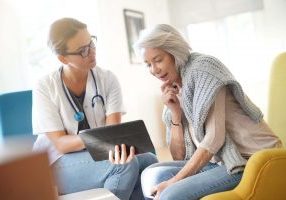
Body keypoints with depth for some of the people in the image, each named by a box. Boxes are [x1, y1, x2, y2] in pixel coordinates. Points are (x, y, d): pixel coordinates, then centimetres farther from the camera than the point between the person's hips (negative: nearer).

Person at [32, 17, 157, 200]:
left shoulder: (108, 79, -4)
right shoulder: (45, 88, -11)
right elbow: (60, 144, -14)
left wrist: (116, 145, -38)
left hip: (99, 154, 3)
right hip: (59, 164, -3)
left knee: (149, 161, -25)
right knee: (127, 164, -28)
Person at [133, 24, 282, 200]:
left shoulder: (201, 68, -10)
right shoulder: (174, 91, 12)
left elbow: (214, 138, -20)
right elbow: (179, 156, 10)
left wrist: (173, 182, -18)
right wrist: (175, 112, -3)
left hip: (252, 159, -8)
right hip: (220, 160, 8)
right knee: (152, 175, -4)